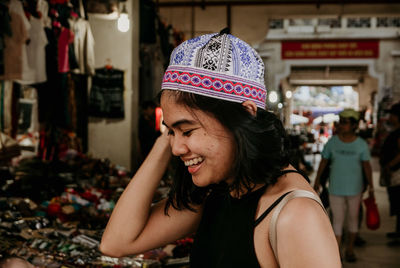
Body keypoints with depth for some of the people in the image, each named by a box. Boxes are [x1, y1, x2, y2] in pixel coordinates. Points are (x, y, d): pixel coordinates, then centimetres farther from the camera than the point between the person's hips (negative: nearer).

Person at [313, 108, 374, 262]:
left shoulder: (361, 144, -4)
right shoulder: (332, 142, -3)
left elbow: (367, 166, 0)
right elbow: (323, 162, 4)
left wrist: (370, 186, -2)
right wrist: (317, 182, 7)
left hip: (355, 188, 0)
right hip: (335, 188, 0)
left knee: (353, 218, 10)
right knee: (337, 219, 0)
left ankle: (350, 250, 25)